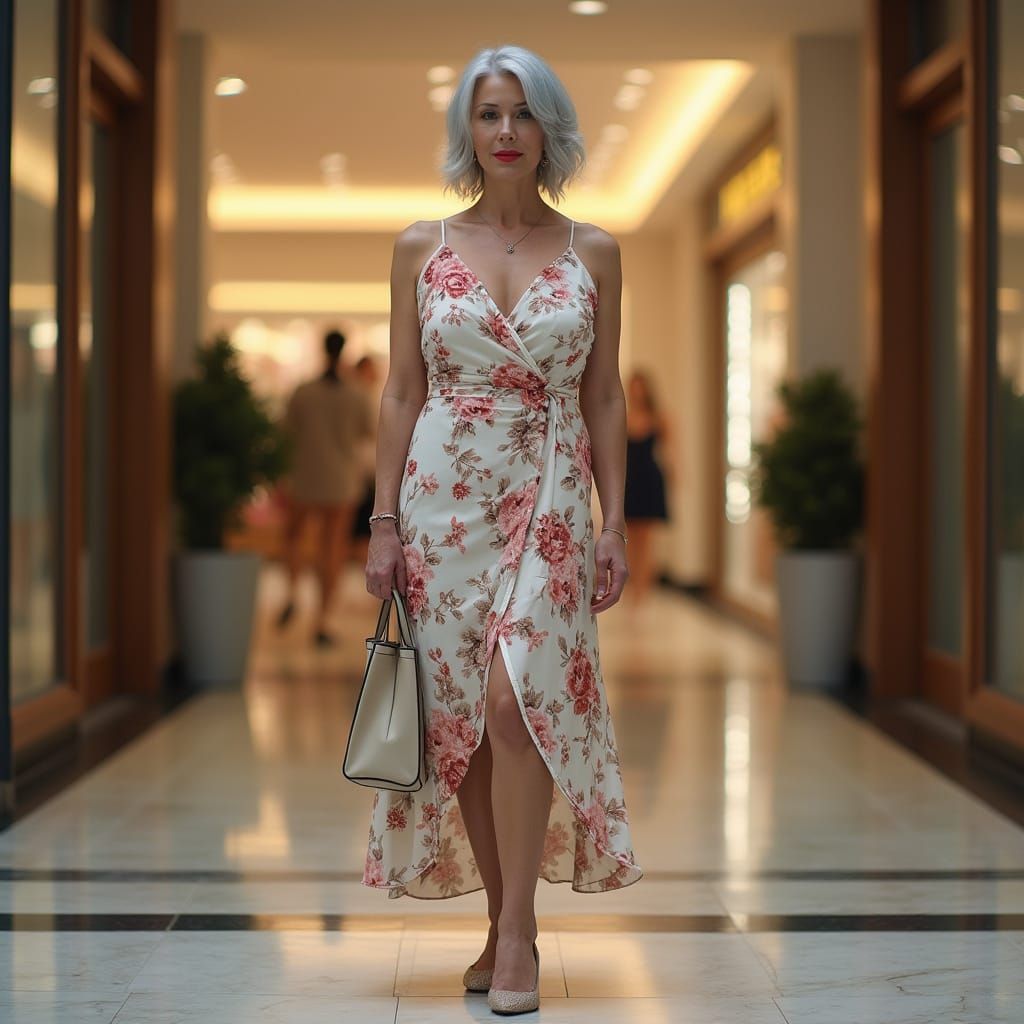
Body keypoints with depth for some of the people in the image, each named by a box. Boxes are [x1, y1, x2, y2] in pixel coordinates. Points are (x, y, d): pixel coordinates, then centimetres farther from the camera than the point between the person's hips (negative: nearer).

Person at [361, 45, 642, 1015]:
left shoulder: (592, 251, 5)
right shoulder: (421, 246, 6)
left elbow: (605, 397, 7)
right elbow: (401, 393, 6)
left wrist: (615, 520, 1)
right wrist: (384, 519, 1)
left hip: (549, 498, -1)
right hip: (442, 496, 2)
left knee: (515, 696, -16)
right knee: (460, 711, 3)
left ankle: (517, 926, -5)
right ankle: (504, 923, 16)